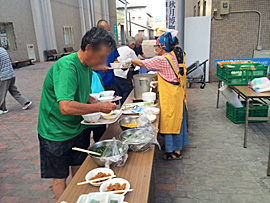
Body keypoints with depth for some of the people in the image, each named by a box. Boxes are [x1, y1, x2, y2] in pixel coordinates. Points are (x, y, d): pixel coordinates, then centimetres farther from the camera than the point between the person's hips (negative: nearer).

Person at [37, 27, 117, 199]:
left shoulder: (88, 66, 1)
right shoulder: (67, 67, -28)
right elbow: (66, 106, -39)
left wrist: (96, 103, -3)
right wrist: (100, 107, -28)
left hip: (77, 129, 8)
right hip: (56, 133, -8)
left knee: (79, 172, 20)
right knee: (60, 178, 11)